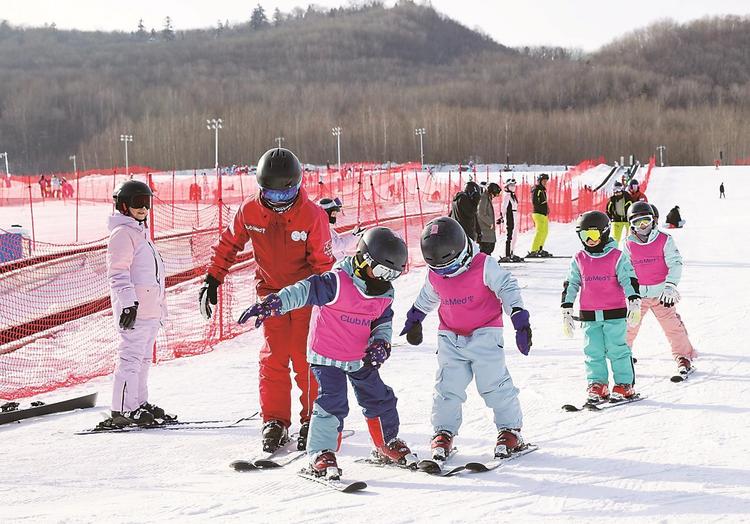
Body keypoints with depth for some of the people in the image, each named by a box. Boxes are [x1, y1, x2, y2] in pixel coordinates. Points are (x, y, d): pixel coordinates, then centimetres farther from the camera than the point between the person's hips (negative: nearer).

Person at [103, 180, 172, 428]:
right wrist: (128, 303, -24)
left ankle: (140, 403, 22)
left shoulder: (139, 231, 22)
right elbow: (118, 273, -17)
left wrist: (160, 306, 30)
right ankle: (123, 411, -13)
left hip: (150, 308, 10)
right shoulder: (122, 233, -9)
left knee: (143, 357, 14)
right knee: (131, 357, -12)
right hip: (134, 308, -10)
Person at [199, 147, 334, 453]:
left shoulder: (313, 215, -16)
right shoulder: (249, 211, -9)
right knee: (274, 358, -2)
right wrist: (212, 280, 4)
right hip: (271, 292, 2)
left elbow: (323, 261, -9)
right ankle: (275, 421, 5)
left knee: (305, 358, -5)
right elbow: (228, 244, 5)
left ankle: (313, 419, 7)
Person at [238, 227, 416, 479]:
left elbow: (383, 321, 9)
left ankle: (388, 443, 36)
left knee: (380, 399, 14)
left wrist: (381, 344, -11)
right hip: (327, 356, -6)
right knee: (333, 402, -17)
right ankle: (321, 454, -6)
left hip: (361, 358, 7)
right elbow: (305, 290, -30)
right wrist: (274, 303, -42)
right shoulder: (337, 283, -25)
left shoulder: (384, 294, -3)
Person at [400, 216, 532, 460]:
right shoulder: (434, 275, -1)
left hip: (485, 334, -4)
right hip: (450, 339, 4)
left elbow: (507, 287, -14)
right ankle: (444, 432, 10)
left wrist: (519, 316, -23)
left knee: (495, 384, -5)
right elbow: (426, 298, 19)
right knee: (447, 387, -2)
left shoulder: (484, 266, -17)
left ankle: (510, 430, 8)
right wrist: (414, 319, 31)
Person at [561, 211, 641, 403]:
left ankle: (624, 384, 6)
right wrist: (566, 312, 10)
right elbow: (570, 286, 12)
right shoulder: (579, 260, 8)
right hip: (589, 315, 4)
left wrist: (634, 305, -14)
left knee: (617, 349, -2)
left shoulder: (617, 257, -3)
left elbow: (629, 280, -5)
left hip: (615, 313, -4)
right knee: (593, 351, 3)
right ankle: (597, 384, 11)